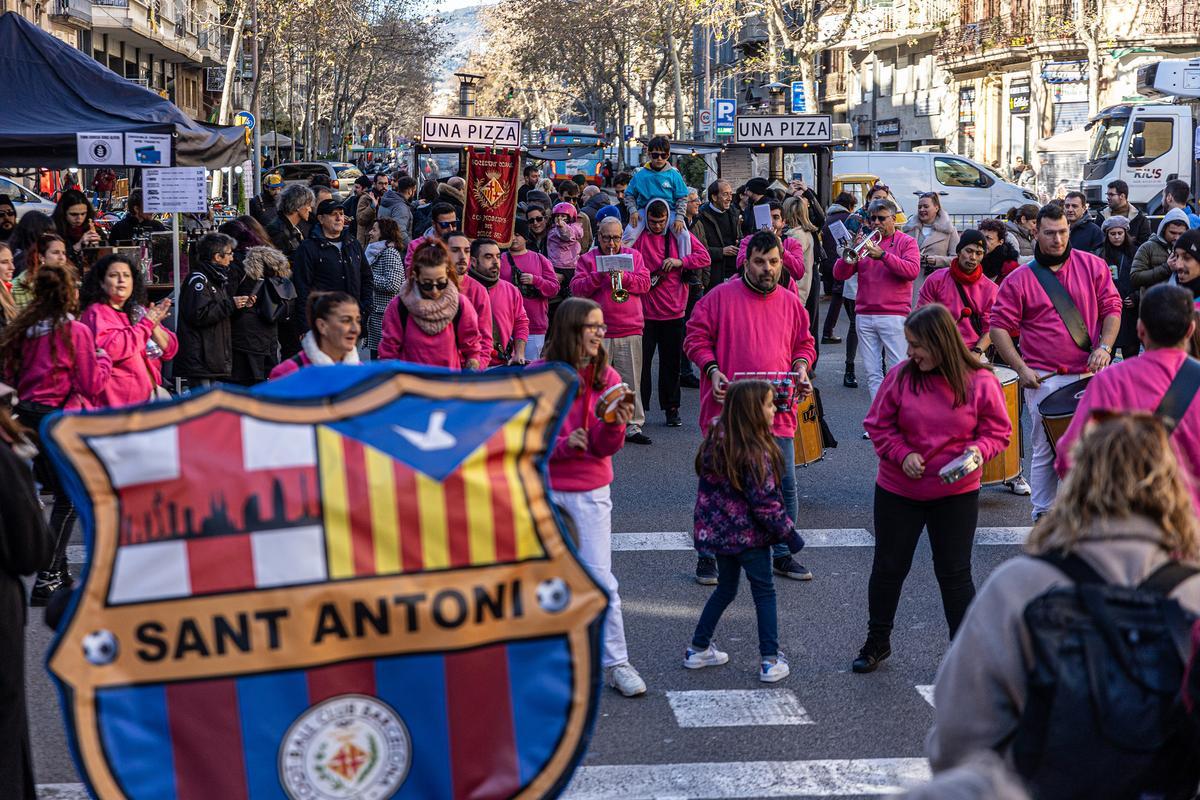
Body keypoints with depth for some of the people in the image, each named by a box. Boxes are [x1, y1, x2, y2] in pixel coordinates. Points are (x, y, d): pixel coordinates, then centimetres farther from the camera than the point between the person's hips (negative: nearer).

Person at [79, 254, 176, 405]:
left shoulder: (138, 311, 16)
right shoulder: (96, 312, -3)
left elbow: (170, 350, 12)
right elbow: (111, 348, -21)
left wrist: (154, 325, -5)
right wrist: (146, 324, -13)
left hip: (149, 394, 7)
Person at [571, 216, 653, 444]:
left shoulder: (634, 256, 13)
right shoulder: (587, 259, 9)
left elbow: (644, 284, 3)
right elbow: (577, 289, -2)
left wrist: (623, 276, -11)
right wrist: (599, 275, -13)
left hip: (630, 331, 1)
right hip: (598, 332, -1)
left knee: (631, 381, 2)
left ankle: (633, 426, 7)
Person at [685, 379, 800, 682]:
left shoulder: (716, 442, -1)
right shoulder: (755, 454, -23)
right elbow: (766, 502, -20)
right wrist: (788, 533, -8)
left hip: (717, 531, 7)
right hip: (749, 535, -7)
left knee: (725, 588, 22)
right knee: (764, 592, 9)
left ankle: (698, 649, 26)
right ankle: (770, 660, 10)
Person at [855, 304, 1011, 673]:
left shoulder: (980, 382, -10)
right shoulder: (901, 376, -8)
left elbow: (998, 431, -1)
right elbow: (878, 424, 0)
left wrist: (978, 449, -21)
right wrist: (902, 454, -15)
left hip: (956, 493, -1)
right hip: (898, 490, 1)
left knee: (954, 572, 5)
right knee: (888, 566, 11)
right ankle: (877, 642, 29)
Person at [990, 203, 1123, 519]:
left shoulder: (1093, 266, 5)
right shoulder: (1020, 279, -1)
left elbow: (1111, 308, 7)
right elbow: (999, 326, -1)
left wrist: (1104, 346, -9)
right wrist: (1020, 368, -9)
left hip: (1089, 373, 2)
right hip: (1044, 379, -2)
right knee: (1045, 450, 2)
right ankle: (1043, 515, 12)